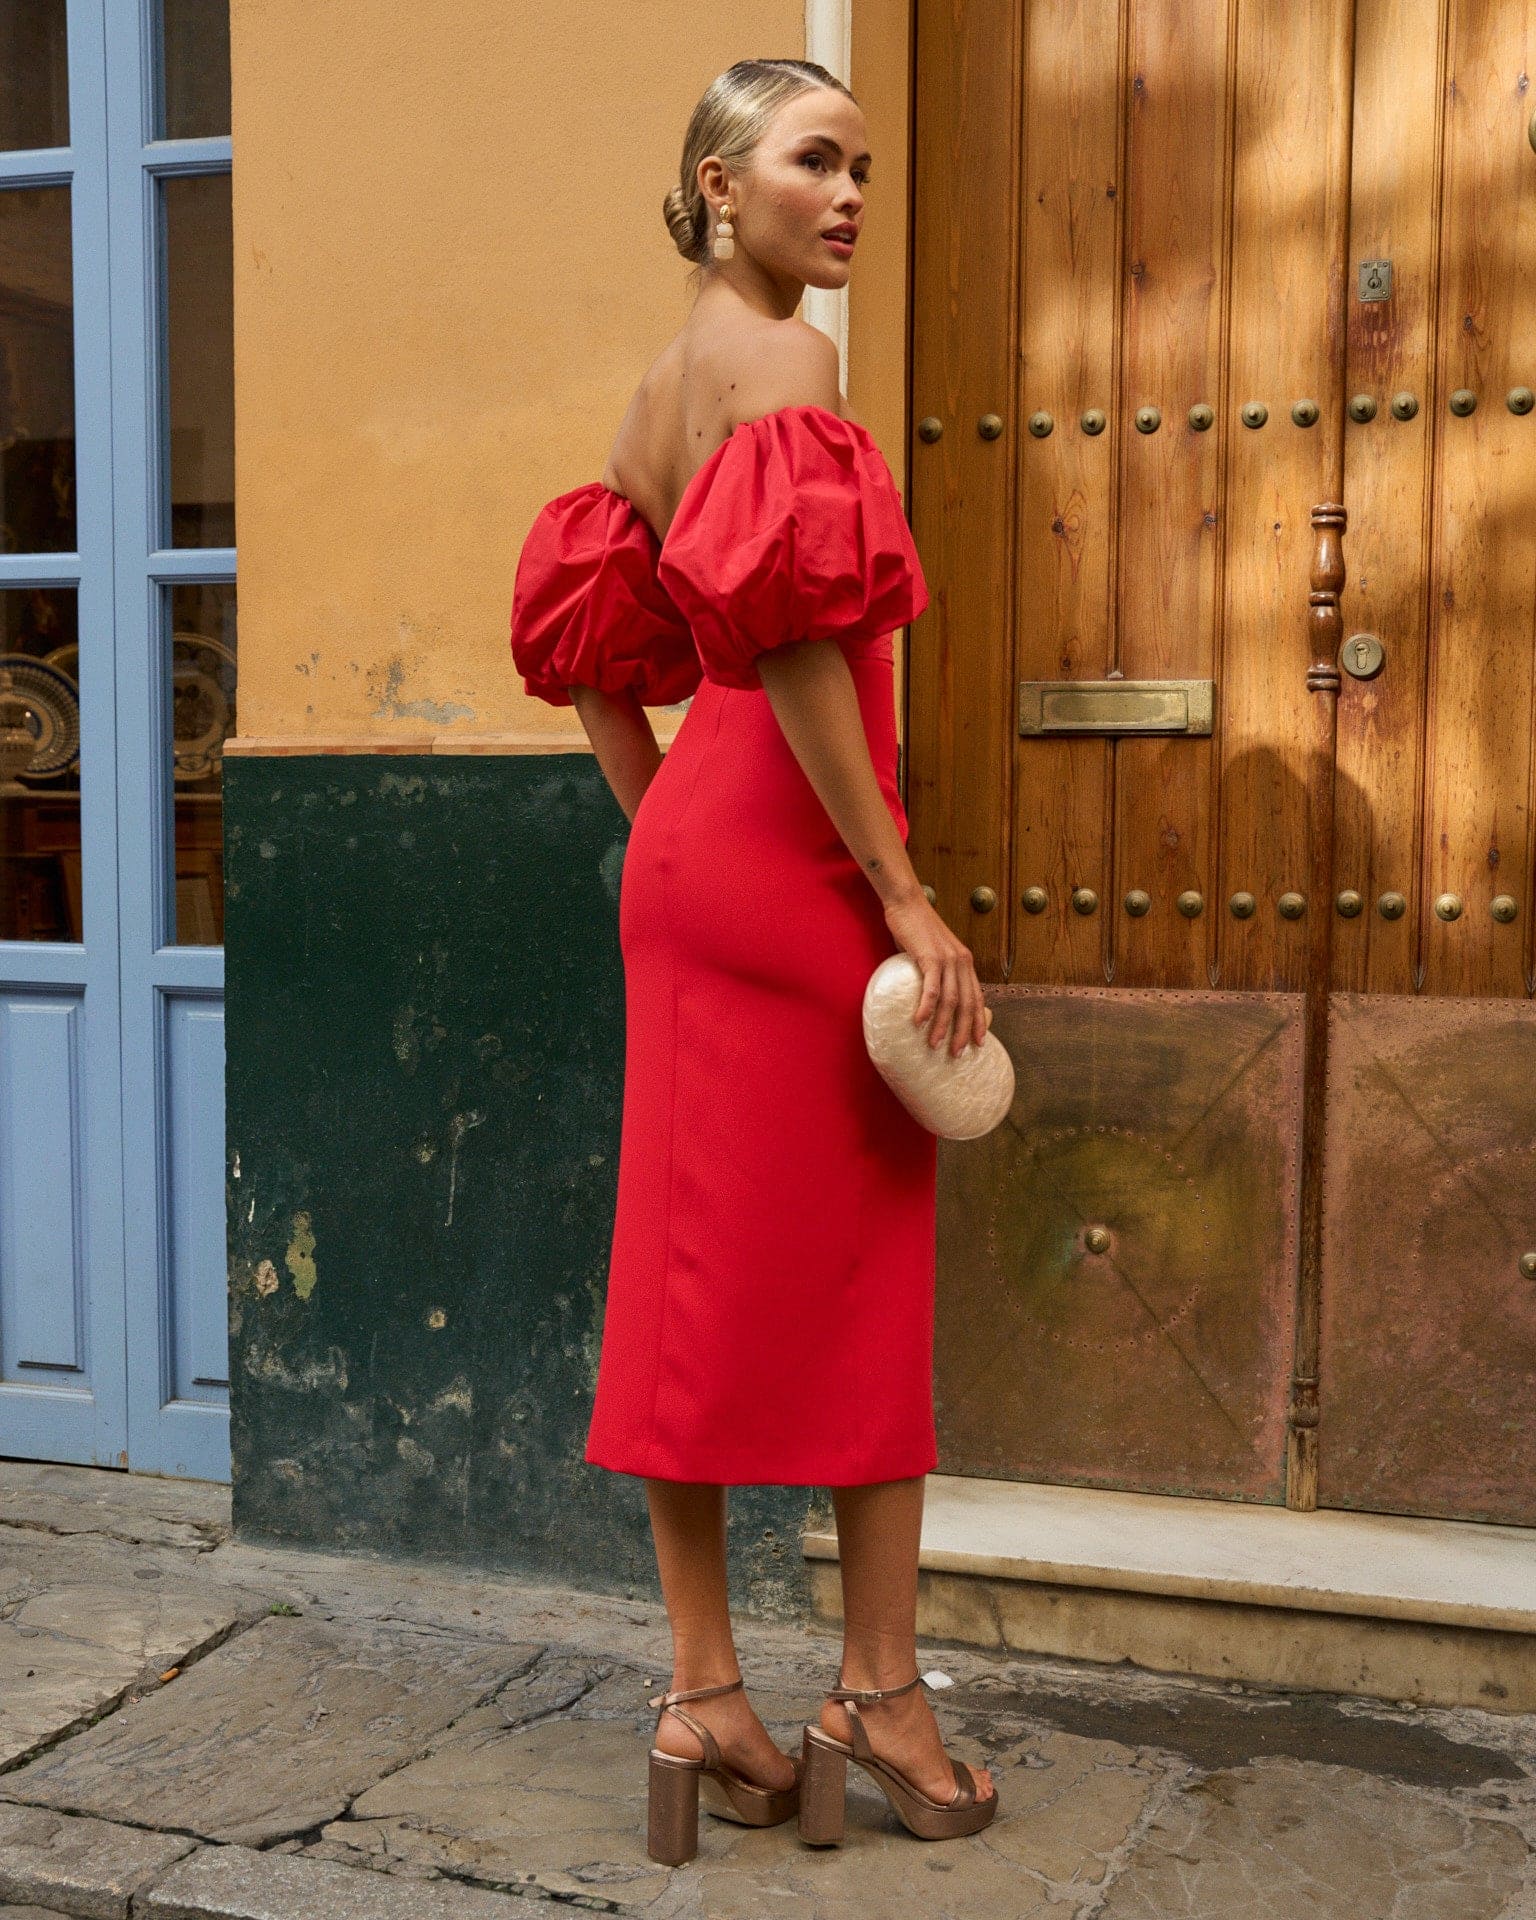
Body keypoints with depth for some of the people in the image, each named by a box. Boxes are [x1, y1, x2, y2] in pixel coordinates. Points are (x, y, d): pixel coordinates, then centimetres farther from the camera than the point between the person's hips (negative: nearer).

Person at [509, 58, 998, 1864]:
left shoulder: (660, 388, 17)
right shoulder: (779, 353, -10)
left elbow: (593, 657, 19)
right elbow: (793, 642, -21)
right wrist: (906, 896, -19)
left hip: (690, 855, 9)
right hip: (794, 853, -9)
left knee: (697, 1279, 9)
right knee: (862, 1276, 2)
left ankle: (705, 1694, 17)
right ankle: (874, 1690, 14)